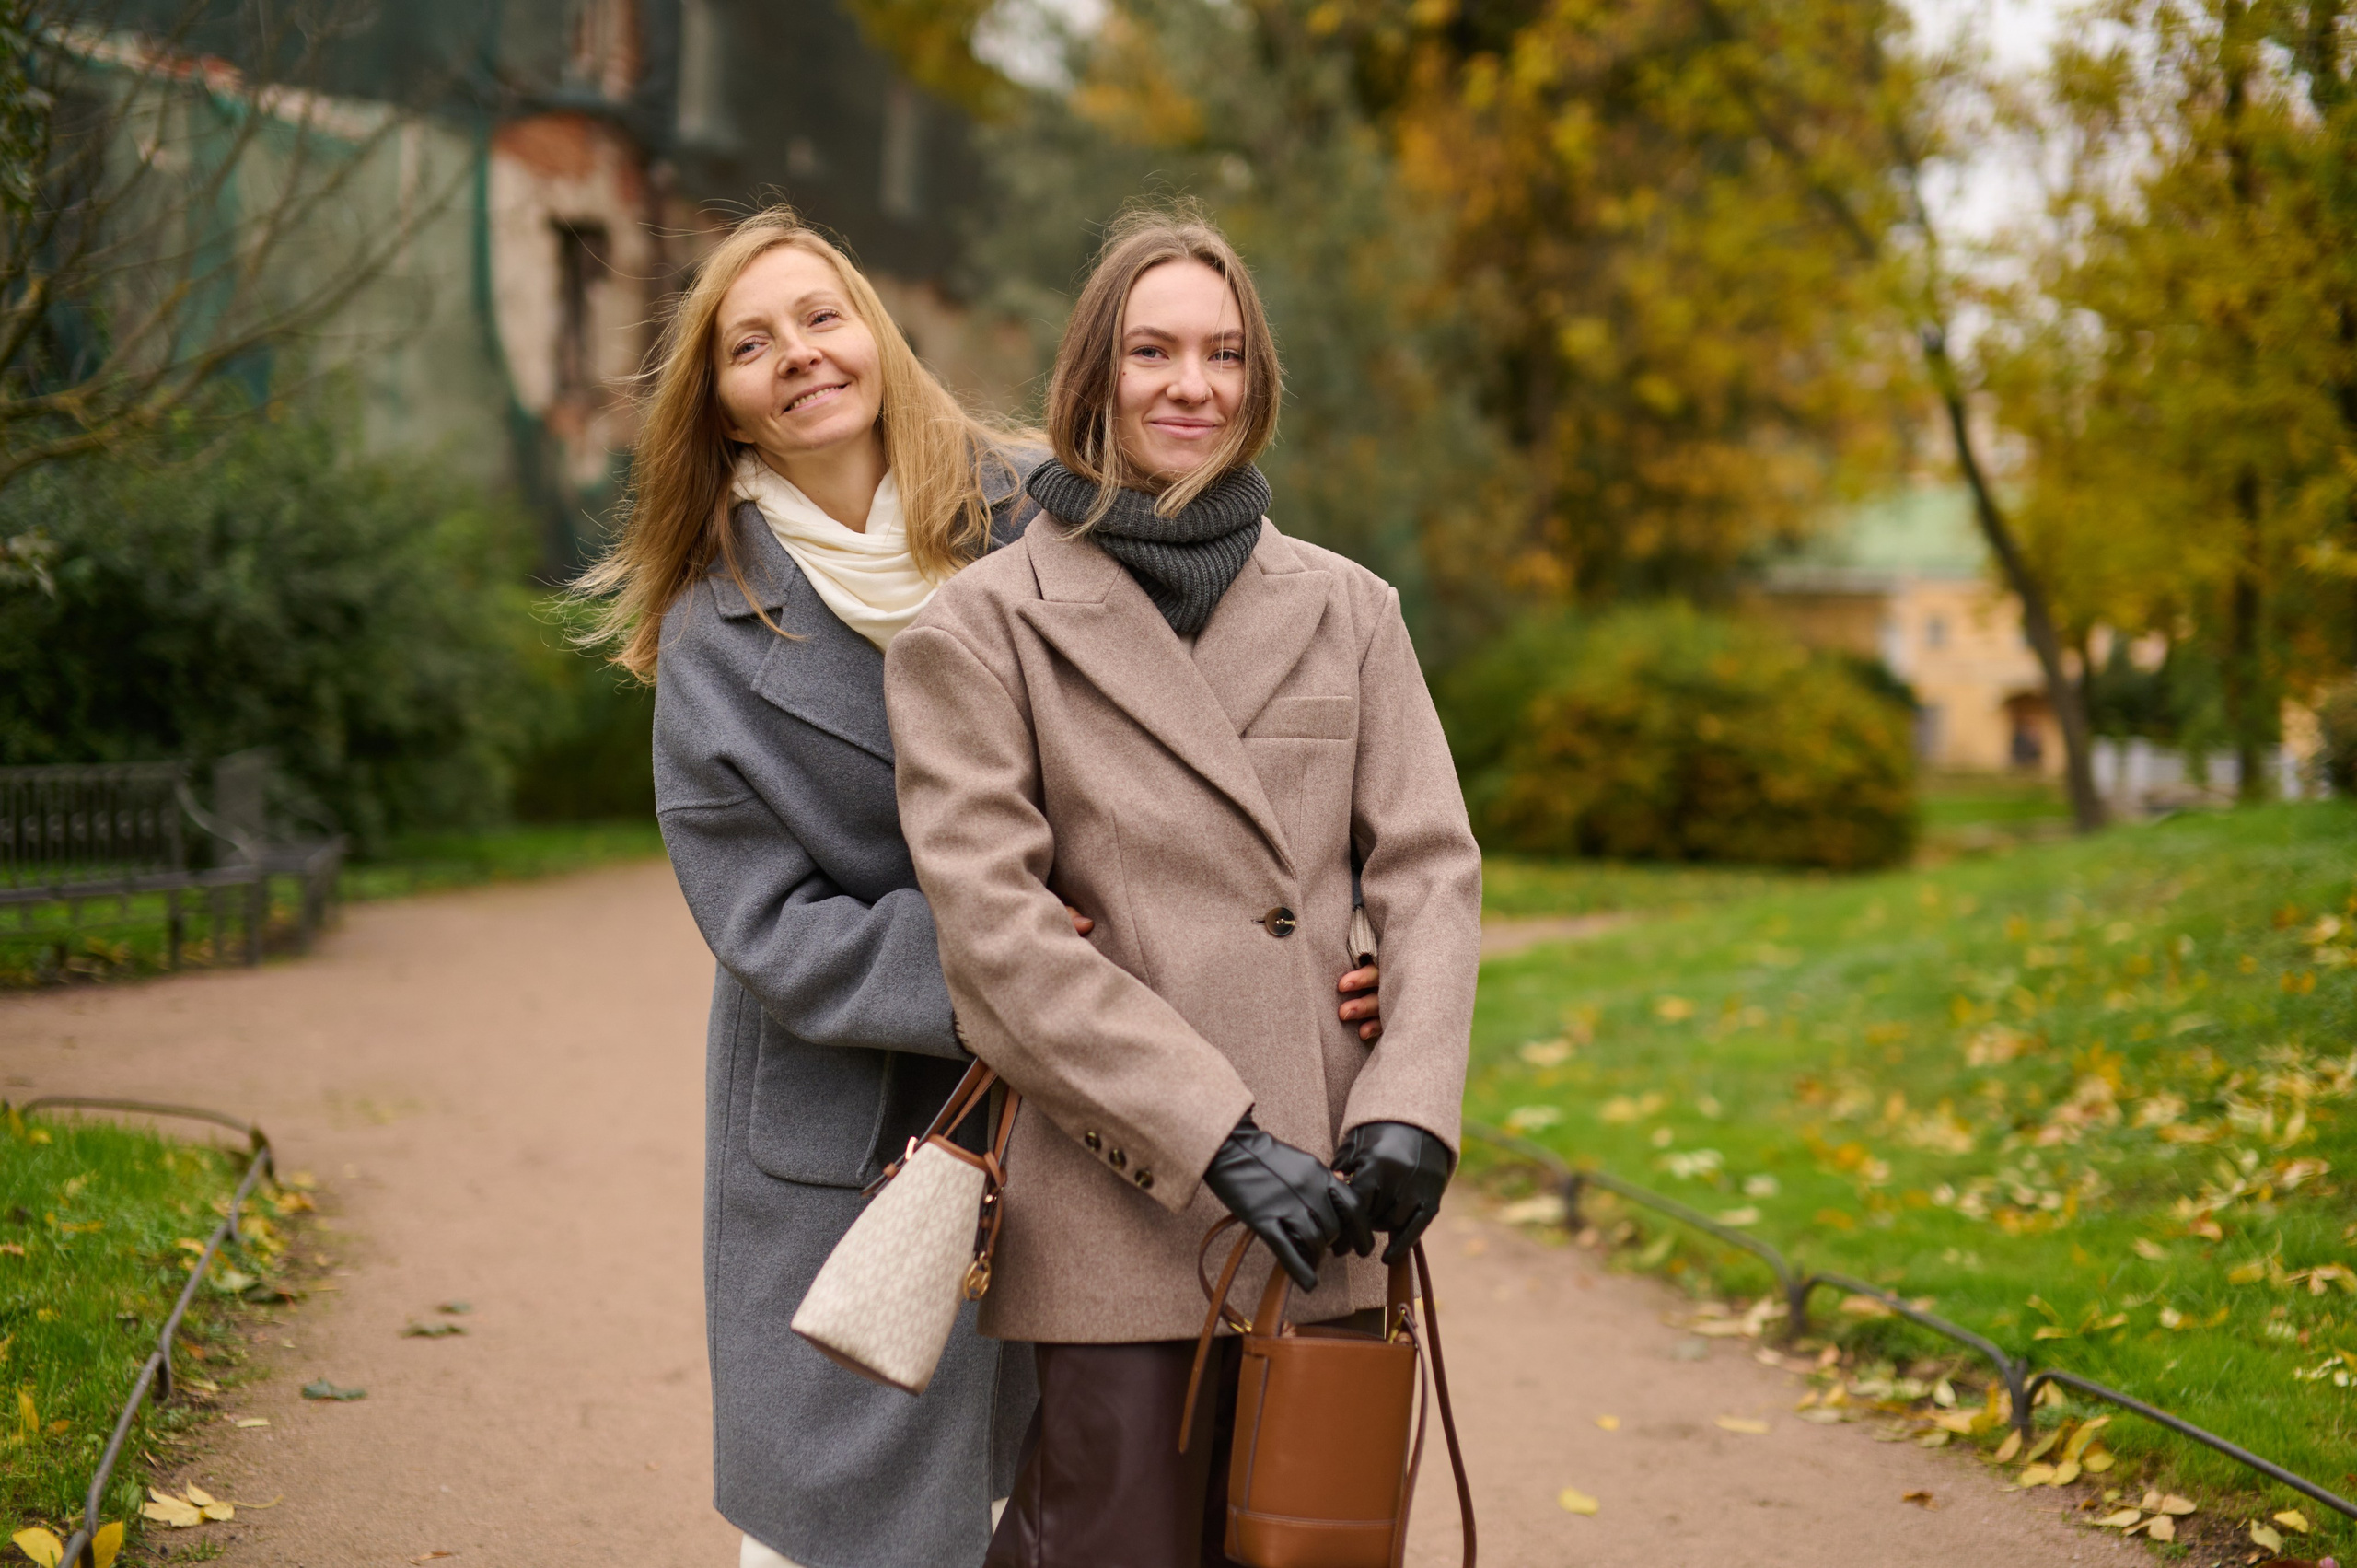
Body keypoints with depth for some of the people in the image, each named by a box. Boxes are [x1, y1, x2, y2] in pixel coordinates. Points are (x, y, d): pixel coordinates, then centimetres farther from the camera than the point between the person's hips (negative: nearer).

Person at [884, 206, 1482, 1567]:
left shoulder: (1346, 609, 11)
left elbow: (1430, 868, 7)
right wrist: (1222, 1139, -14)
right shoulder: (982, 628, 0)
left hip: (1320, 1212, 4)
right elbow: (994, 921, -8)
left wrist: (1409, 1112, -8)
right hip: (1120, 1212, -3)